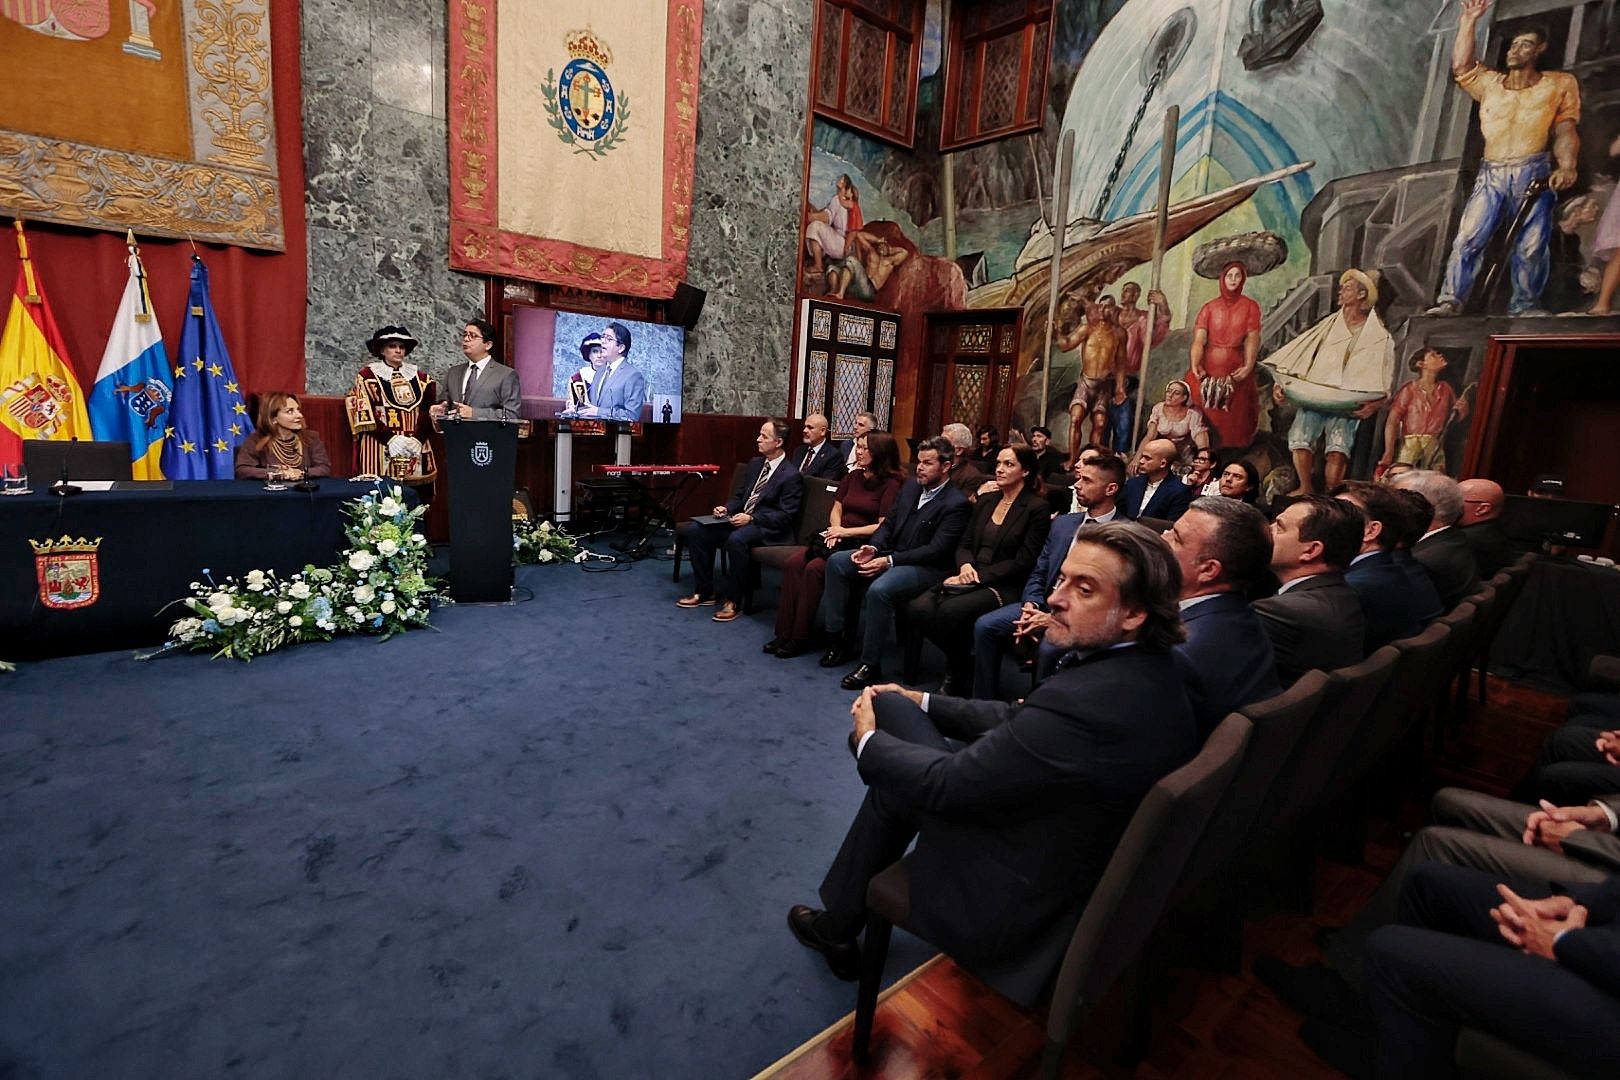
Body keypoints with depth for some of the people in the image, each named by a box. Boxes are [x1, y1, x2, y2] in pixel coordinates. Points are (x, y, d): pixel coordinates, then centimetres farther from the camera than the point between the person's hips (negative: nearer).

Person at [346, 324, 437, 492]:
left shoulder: (420, 377, 13)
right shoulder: (367, 376, 4)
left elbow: (427, 413, 5)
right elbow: (365, 415, -4)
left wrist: (417, 439, -9)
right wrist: (391, 439, -14)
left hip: (416, 447, 3)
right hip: (381, 447, -2)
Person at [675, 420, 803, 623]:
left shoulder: (791, 475, -10)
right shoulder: (755, 463, 13)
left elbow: (785, 515, -14)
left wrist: (751, 518, -21)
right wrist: (727, 508, 0)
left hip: (768, 529, -8)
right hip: (741, 520, 8)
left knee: (737, 539, -38)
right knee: (694, 529, -8)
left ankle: (732, 601, -21)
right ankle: (704, 591, 2)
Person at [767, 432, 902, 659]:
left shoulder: (891, 485, -5)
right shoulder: (853, 477, 18)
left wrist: (846, 531, -11)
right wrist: (835, 530, -2)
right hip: (838, 539, 7)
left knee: (814, 569, -29)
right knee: (793, 564, -19)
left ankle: (800, 638, -19)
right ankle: (785, 633, -17)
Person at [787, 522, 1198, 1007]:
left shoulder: (1085, 702, -35)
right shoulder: (1150, 669, -6)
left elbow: (946, 783, -25)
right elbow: (1019, 721, 5)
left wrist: (868, 739, -7)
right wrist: (921, 701, 6)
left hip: (1029, 905, -8)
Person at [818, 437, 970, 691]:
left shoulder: (955, 503, -13)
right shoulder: (910, 486, 10)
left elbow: (936, 551, -19)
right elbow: (889, 523, 15)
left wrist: (889, 561, -22)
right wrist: (874, 548, -7)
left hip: (926, 567, -8)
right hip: (892, 554, 8)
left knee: (878, 590, -34)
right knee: (837, 562, -6)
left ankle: (871, 665, -18)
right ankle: (838, 639, 0)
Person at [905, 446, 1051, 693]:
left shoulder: (1037, 509, -3)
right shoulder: (985, 502, 17)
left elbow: (1023, 562, -9)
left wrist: (977, 576, -15)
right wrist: (965, 565, -7)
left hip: (1004, 587, -6)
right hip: (971, 579, 6)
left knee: (950, 610, -33)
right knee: (918, 607, -22)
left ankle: (956, 681, -7)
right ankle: (965, 660, 0)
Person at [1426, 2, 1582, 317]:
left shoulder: (1559, 84, 13)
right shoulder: (1489, 83, 21)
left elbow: (1566, 129, 3)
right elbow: (1460, 66, 8)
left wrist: (1566, 166, -13)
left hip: (1534, 172, -1)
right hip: (1491, 174, 2)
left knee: (1531, 245, -10)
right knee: (1467, 239, -12)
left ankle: (1525, 306, -4)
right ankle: (1450, 301, -13)